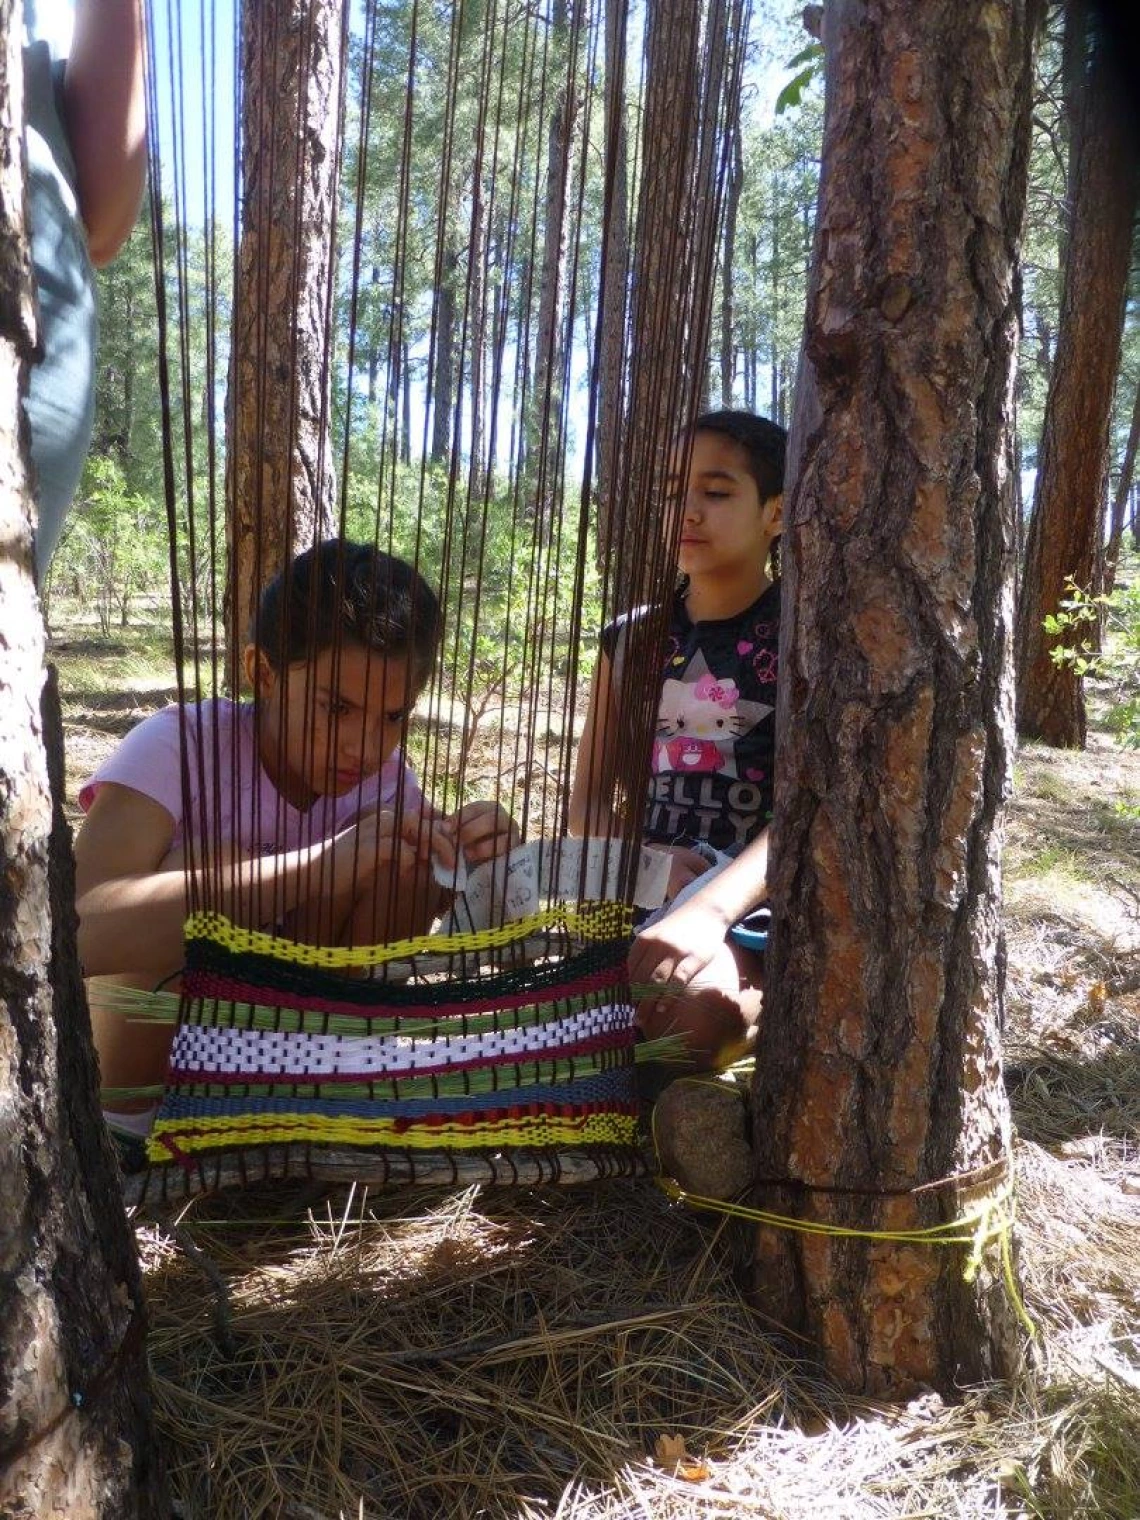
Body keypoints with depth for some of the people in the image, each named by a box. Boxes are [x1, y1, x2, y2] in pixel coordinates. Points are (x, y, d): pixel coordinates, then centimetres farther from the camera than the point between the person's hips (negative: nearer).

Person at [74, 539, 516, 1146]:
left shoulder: (383, 770, -11)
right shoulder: (180, 746, -26)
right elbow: (72, 927, -42)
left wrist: (474, 852, -24)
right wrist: (318, 863, -49)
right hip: (130, 1060, -4)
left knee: (399, 856, -17)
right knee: (208, 872, -32)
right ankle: (132, 1121, -11)